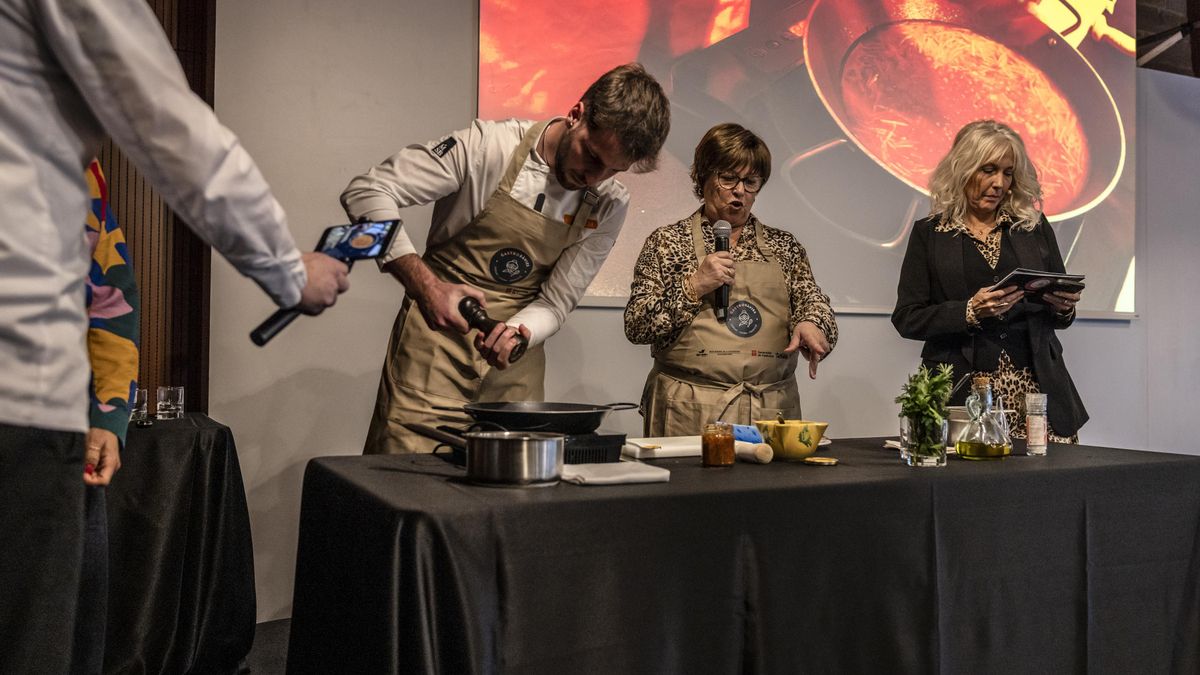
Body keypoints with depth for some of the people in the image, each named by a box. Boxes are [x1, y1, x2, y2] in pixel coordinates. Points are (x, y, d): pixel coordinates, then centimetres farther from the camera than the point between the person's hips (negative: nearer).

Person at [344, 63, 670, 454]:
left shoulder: (609, 206, -3)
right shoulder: (490, 147, -16)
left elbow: (554, 304, -1)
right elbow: (366, 192, -14)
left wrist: (516, 334, -24)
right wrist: (425, 285, -24)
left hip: (513, 367, 4)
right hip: (433, 357, -3)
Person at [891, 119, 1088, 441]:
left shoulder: (1035, 226, 13)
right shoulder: (929, 234, 5)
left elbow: (1059, 317, 18)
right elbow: (906, 318, -3)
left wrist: (1064, 307, -4)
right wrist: (970, 311, -16)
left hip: (1036, 388, 3)